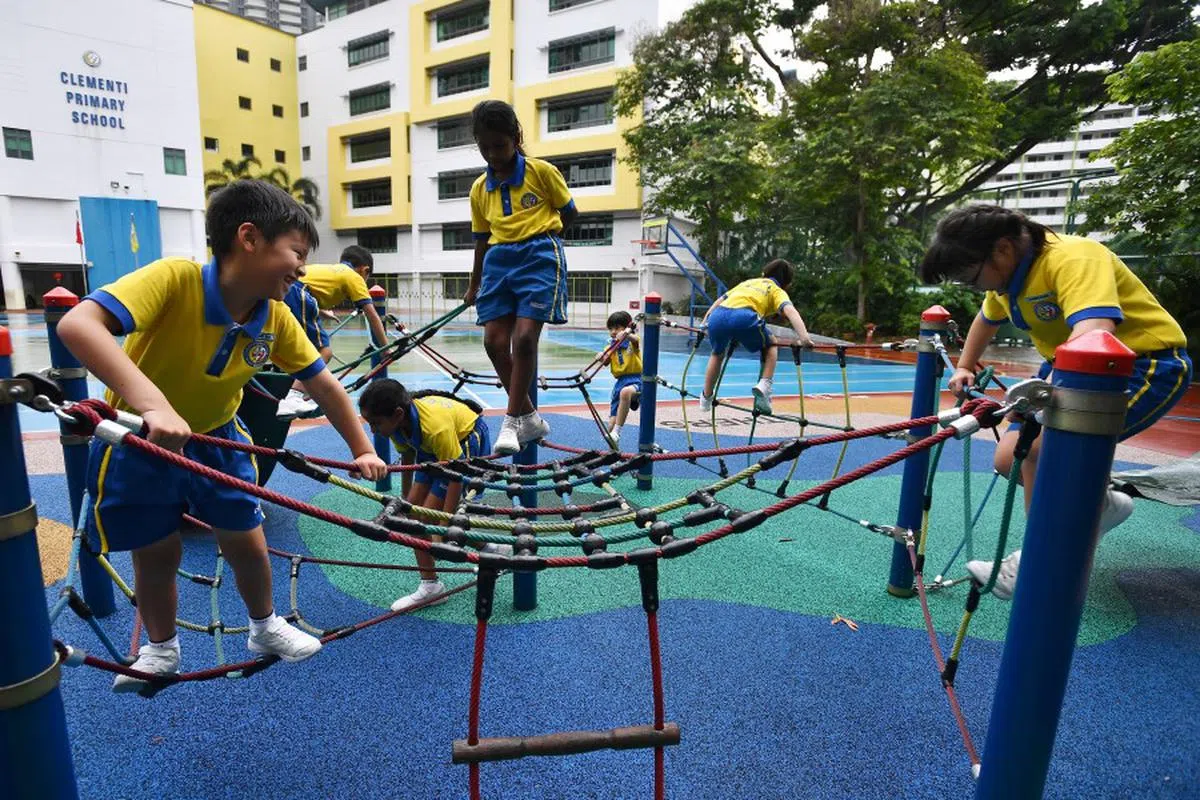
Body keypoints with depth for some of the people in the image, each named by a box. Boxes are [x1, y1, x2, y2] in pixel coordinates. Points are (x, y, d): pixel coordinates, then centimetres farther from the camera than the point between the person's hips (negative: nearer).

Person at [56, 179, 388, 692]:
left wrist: (362, 450, -6)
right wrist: (153, 405, -56)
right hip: (138, 441, -3)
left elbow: (325, 384, -7)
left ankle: (265, 628, 33)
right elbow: (77, 324, -44)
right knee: (157, 554, 9)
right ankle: (160, 649, 37)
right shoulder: (173, 279, -31)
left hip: (216, 438, 4)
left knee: (247, 542, 7)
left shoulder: (276, 318, -16)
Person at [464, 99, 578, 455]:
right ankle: (529, 417, 10)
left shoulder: (542, 171, -1)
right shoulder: (479, 188, 12)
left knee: (524, 336, -16)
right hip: (499, 261, 5)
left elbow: (568, 211, 10)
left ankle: (512, 420, -4)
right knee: (494, 341, -3)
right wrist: (474, 286, 22)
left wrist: (539, 235, 3)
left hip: (538, 256, -5)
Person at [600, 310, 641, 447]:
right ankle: (614, 446, 26)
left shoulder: (632, 341, 0)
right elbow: (605, 362, -6)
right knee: (611, 424, -2)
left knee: (625, 392, -41)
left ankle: (616, 432, -34)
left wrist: (626, 334, -49)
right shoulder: (611, 345, 11)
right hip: (620, 381, 5)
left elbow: (635, 338, -26)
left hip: (636, 379, -5)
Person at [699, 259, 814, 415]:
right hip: (744, 317, -4)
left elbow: (721, 299, 37)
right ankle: (764, 385, 7)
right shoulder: (777, 291, 24)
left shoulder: (748, 282, 40)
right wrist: (804, 337, -9)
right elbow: (789, 310, 4)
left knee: (717, 354, 34)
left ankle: (706, 399, 41)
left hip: (717, 316, 4)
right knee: (771, 346, 26)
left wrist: (704, 323, 44)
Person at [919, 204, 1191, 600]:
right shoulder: (1006, 273, -1)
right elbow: (986, 319, 22)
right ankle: (1100, 503, 23)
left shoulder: (1074, 258, -28)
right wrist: (964, 368, 24)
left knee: (1038, 445, -28)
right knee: (1008, 458, -3)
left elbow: (1094, 336, -46)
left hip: (1149, 365, -8)